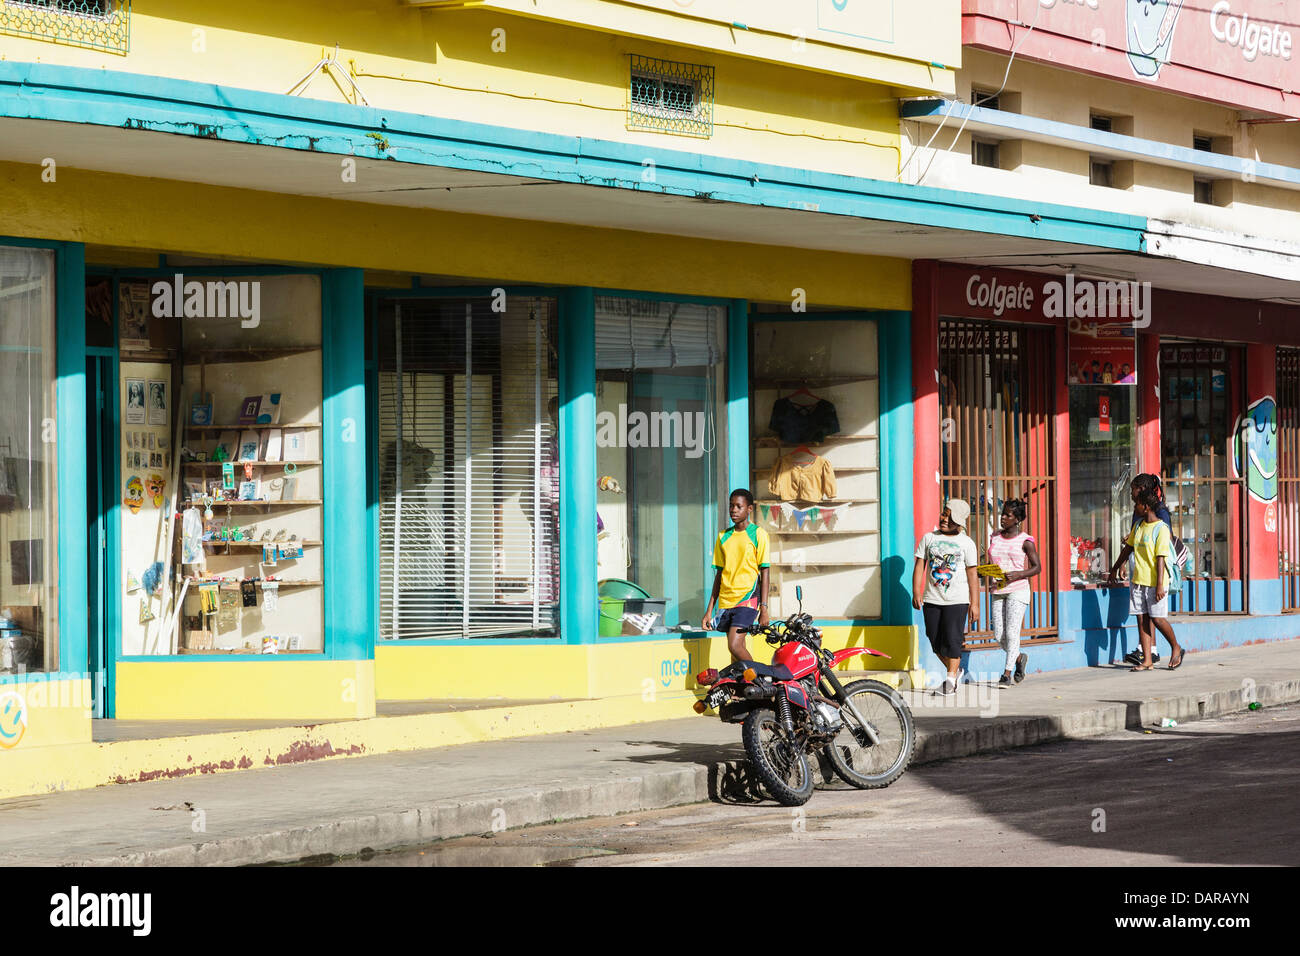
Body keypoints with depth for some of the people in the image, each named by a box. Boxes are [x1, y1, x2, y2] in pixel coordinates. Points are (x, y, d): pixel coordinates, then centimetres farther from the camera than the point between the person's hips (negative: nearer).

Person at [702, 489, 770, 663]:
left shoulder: (758, 534, -1)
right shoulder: (723, 536, 14)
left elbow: (764, 572, -2)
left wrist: (764, 609, -9)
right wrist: (709, 609, 14)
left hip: (748, 598, -5)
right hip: (725, 601, 5)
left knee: (735, 646, -18)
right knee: (739, 649, 5)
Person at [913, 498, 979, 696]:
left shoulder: (966, 543, 1)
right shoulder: (929, 538, 7)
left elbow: (972, 574, 1)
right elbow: (919, 566, 5)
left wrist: (975, 603, -2)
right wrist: (916, 592, -6)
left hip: (957, 600, -3)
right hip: (932, 599, 3)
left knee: (951, 640, -9)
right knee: (935, 641, 6)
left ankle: (950, 680, -2)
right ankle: (954, 671, 27)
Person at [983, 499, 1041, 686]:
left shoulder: (1025, 541, -5)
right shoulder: (994, 537, 11)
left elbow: (1037, 567, -4)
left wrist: (1018, 574, -20)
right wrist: (990, 578, 1)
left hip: (1018, 589, -5)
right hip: (998, 591, 5)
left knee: (1011, 632, -11)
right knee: (999, 634, 3)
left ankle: (1007, 674, -6)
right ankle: (1019, 658, 30)